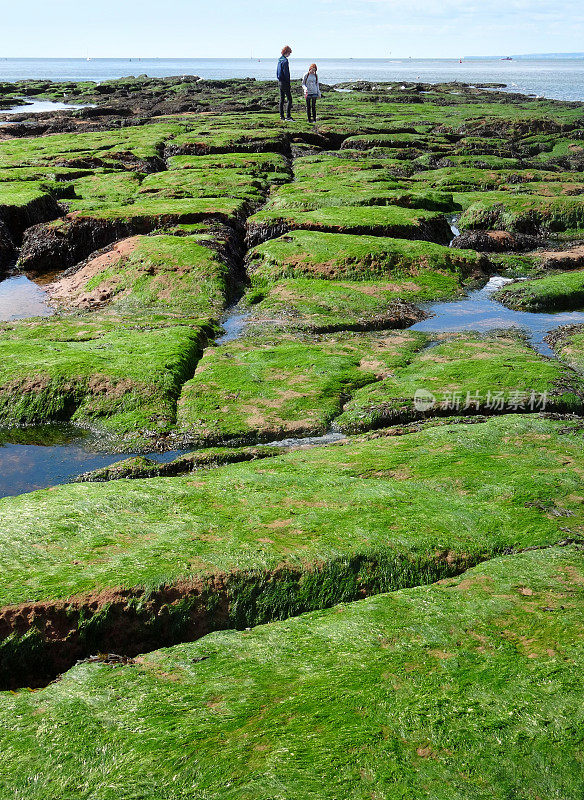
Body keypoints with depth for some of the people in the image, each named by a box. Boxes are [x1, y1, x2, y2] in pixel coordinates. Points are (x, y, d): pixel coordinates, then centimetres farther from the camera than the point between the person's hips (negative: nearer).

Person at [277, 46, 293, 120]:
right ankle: (288, 116, -15)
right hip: (285, 82, -10)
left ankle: (281, 116, 15)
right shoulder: (285, 61, -16)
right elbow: (286, 73, -18)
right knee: (289, 99, -9)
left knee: (282, 98, 13)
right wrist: (288, 83, -13)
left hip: (280, 81, 10)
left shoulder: (280, 59, 12)